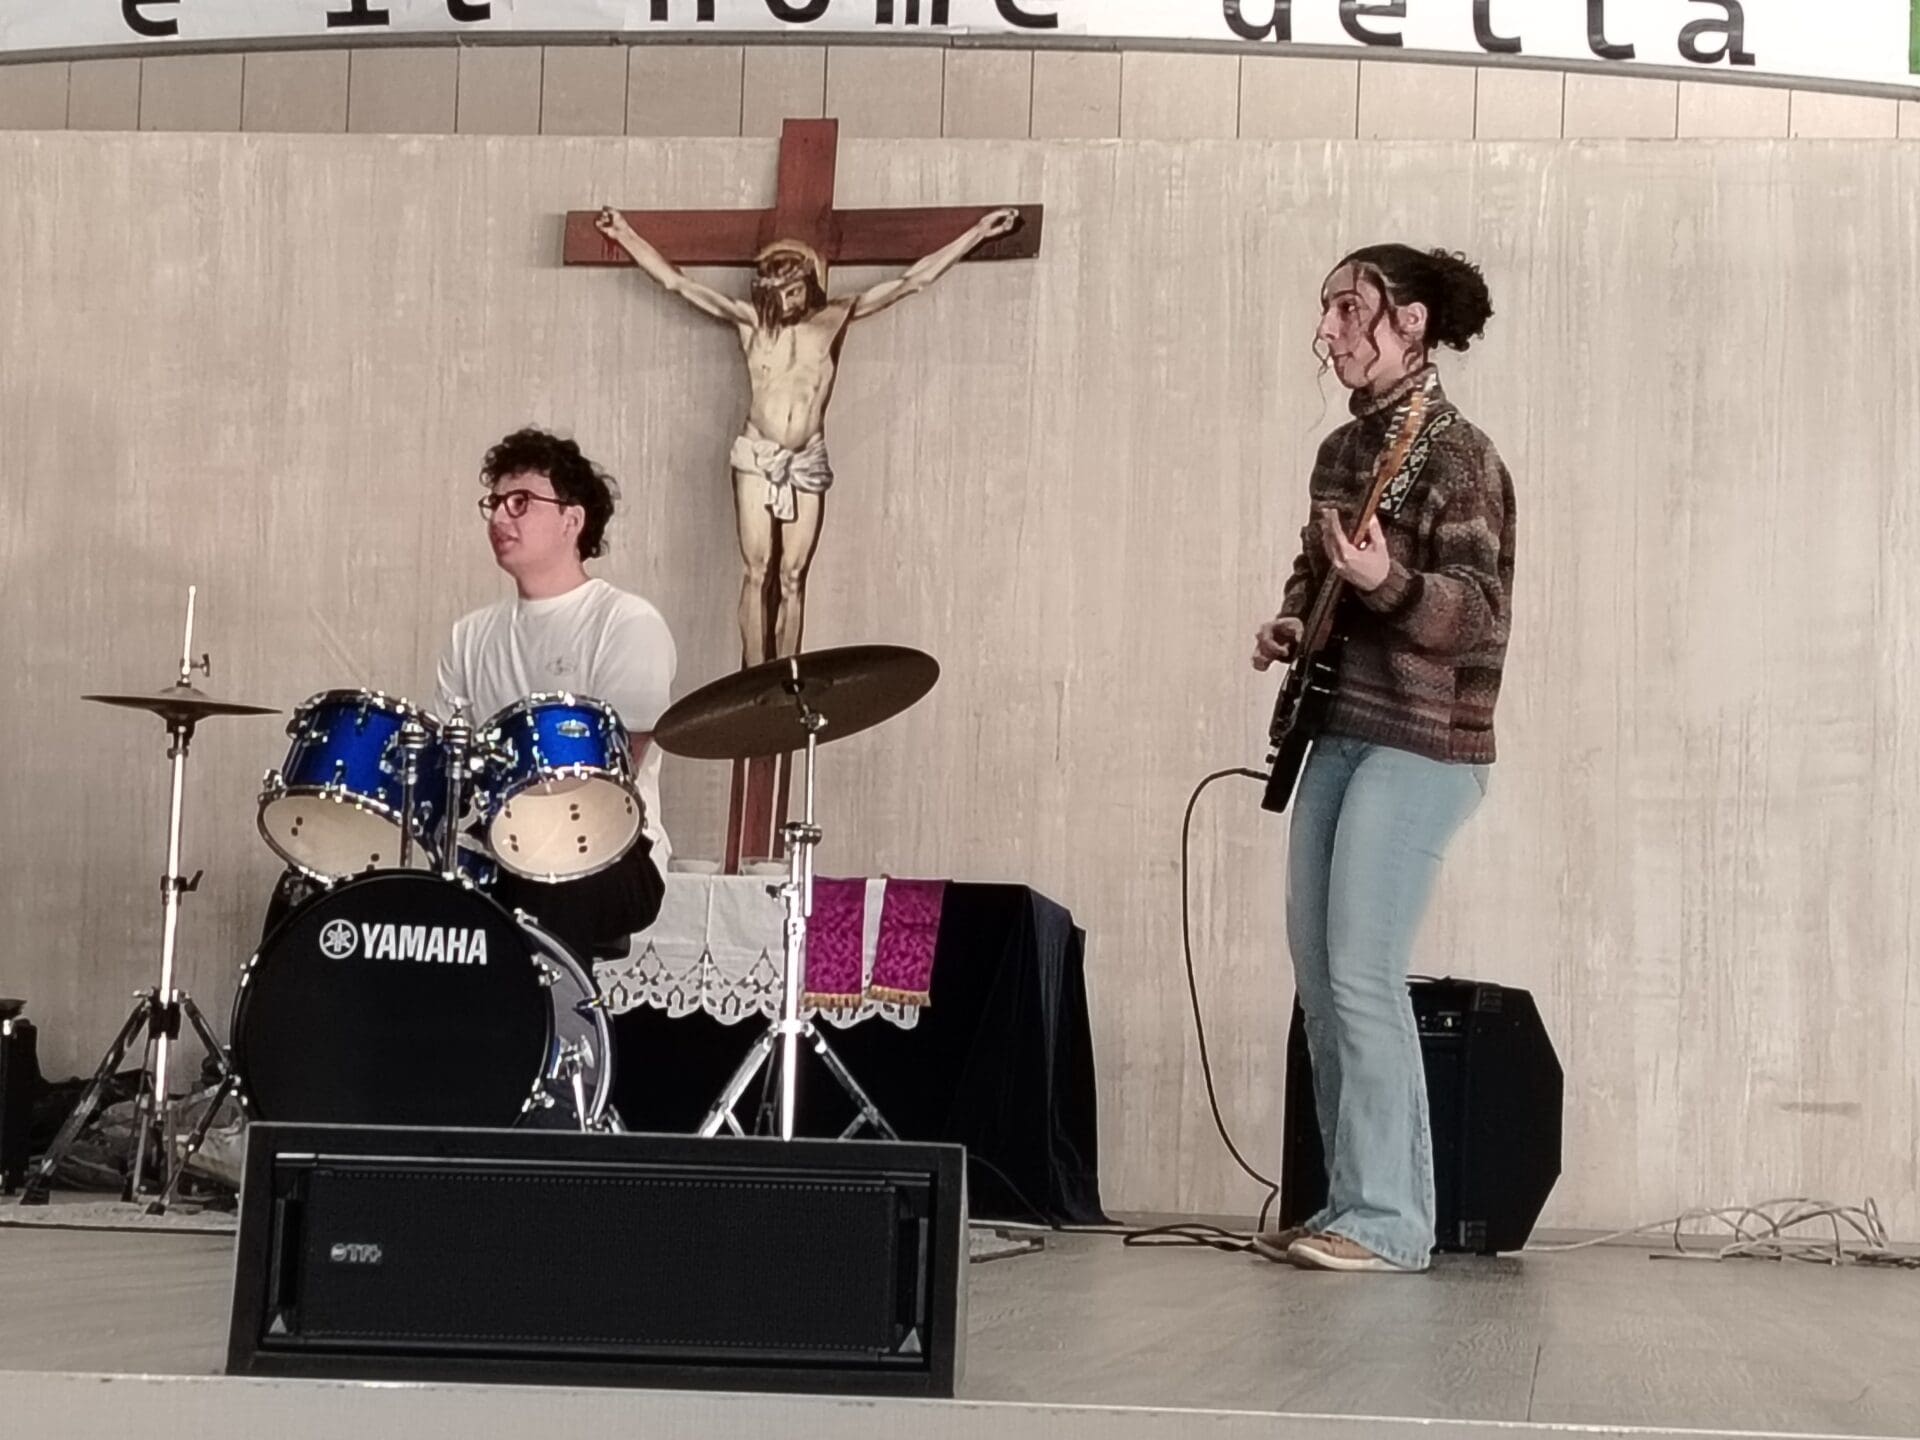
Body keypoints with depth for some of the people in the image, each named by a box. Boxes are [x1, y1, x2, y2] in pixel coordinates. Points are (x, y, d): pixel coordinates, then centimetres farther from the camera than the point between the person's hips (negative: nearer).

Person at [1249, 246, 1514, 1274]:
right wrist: (1288, 625, 7)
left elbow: (1481, 611, -20)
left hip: (1420, 744, -9)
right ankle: (1350, 1204, 17)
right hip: (1335, 733, 9)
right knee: (1317, 976, 9)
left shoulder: (1454, 453, -12)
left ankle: (1388, 1220, -6)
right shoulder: (1341, 449, 14)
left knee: (1361, 977, -12)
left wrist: (1385, 584, -36)